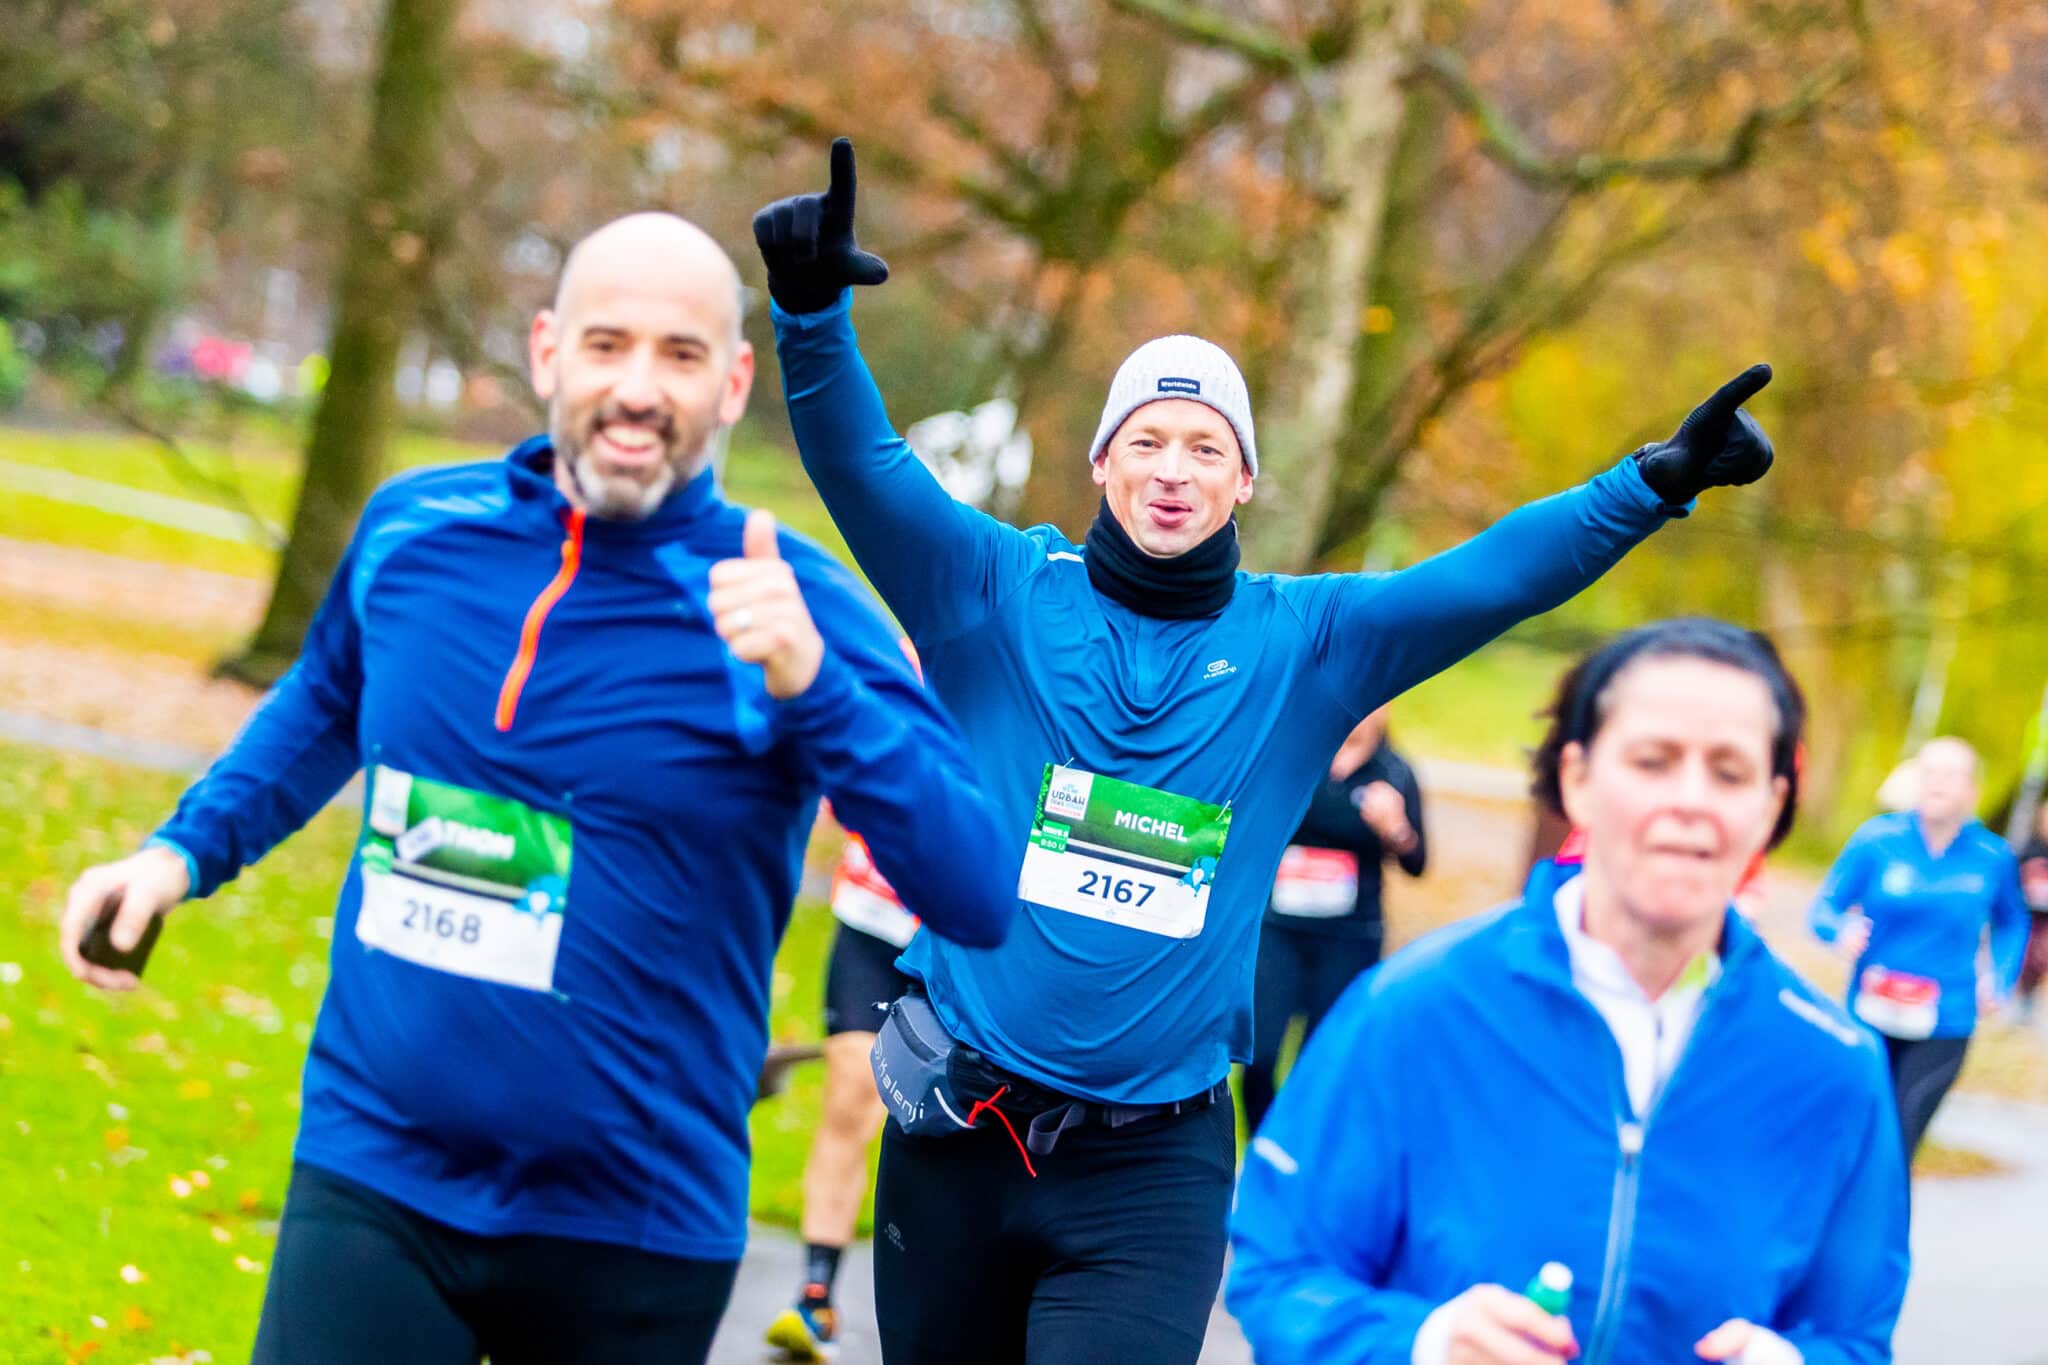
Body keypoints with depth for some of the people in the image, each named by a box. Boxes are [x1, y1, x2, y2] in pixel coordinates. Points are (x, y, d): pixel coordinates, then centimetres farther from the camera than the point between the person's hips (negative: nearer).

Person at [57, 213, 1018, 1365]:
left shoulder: (791, 611, -11)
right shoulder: (413, 527, 1)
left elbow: (978, 902, -20)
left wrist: (811, 686, -31)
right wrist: (187, 851, 12)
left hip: (633, 1240, -2)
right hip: (369, 1182, 2)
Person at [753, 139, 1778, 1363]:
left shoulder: (1305, 643, 2)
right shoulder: (999, 595, 0)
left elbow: (1491, 578, -6)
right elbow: (861, 464, -11)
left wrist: (1658, 483, -19)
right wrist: (812, 308, -29)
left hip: (1152, 1168, -1)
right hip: (957, 1134, 1)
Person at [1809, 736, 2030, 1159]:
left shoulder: (1994, 858, -1)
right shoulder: (1877, 840, -5)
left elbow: (2012, 924, 17)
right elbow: (1824, 909, -2)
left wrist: (1999, 978, 1)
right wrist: (1842, 932, -24)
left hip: (1945, 1027, -1)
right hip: (1872, 1017, 1)